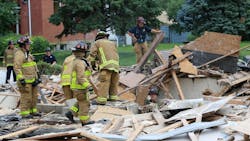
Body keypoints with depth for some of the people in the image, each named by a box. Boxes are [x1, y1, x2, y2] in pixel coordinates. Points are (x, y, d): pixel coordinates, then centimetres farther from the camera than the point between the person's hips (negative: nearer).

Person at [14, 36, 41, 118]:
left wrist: (37, 76, 23)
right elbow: (17, 68, -19)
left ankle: (33, 111, 23)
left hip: (32, 80, 9)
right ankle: (24, 112, 0)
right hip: (25, 81, -9)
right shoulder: (19, 54, -13)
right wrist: (21, 78, -24)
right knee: (26, 97, -7)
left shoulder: (28, 54, 18)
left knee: (34, 96, 13)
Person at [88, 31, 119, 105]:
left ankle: (101, 99, -19)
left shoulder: (97, 43, 16)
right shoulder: (112, 43, 28)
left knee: (103, 82, -12)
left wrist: (92, 64, 22)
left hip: (106, 64, -5)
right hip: (116, 64, 5)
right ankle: (113, 96, 23)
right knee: (113, 82, 18)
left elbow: (92, 54, 9)